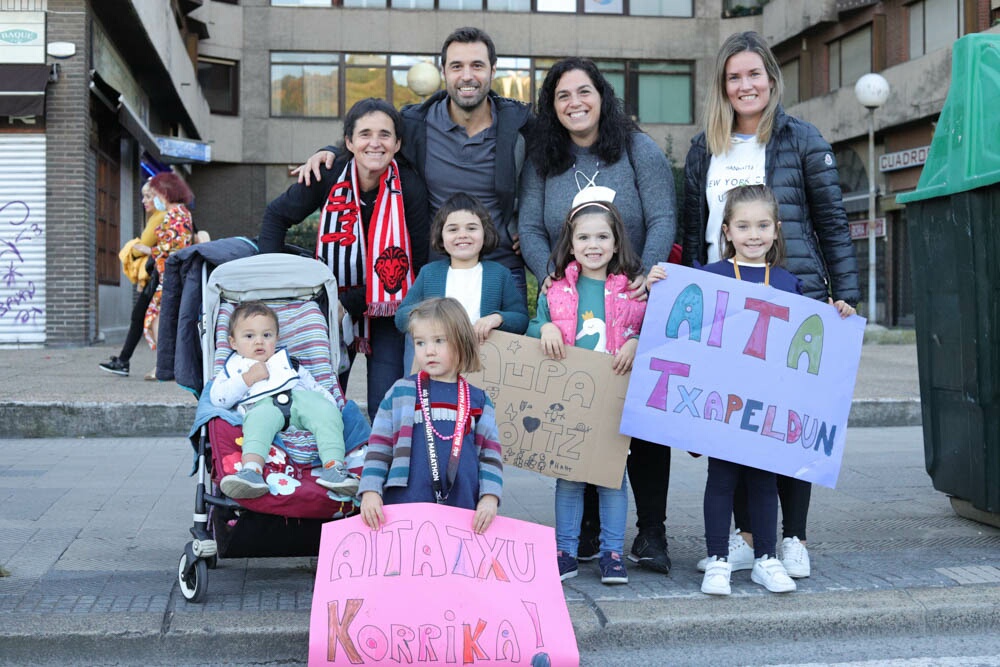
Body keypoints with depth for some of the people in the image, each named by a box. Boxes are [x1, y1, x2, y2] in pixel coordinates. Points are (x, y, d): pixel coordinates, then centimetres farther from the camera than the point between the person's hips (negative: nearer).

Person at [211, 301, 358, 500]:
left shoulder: (286, 361, 38)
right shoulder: (233, 368, 30)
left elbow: (313, 385, 30)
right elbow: (217, 399, 12)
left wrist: (330, 402, 10)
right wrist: (248, 378, 4)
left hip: (299, 397, 3)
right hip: (261, 405, -3)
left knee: (326, 411, -28)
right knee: (259, 420, -40)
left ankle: (334, 465, -43)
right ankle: (251, 469, -61)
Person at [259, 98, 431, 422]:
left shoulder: (410, 186, -15)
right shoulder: (329, 177, -11)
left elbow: (422, 259, -11)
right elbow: (277, 216, 4)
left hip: (387, 309, -1)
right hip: (333, 303, 2)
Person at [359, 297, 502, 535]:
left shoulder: (478, 401, 11)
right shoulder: (400, 394, 7)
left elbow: (490, 455, 8)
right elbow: (378, 448, 6)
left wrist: (490, 497, -6)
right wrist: (370, 491, -5)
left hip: (464, 509, 1)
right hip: (404, 505, -1)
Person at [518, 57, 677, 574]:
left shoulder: (638, 149, -1)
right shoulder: (543, 161, 6)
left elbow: (663, 220, -8)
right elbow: (530, 229, 1)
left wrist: (645, 275, -22)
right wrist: (551, 278, -16)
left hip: (637, 306, -2)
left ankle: (651, 532, 6)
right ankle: (587, 530, 14)